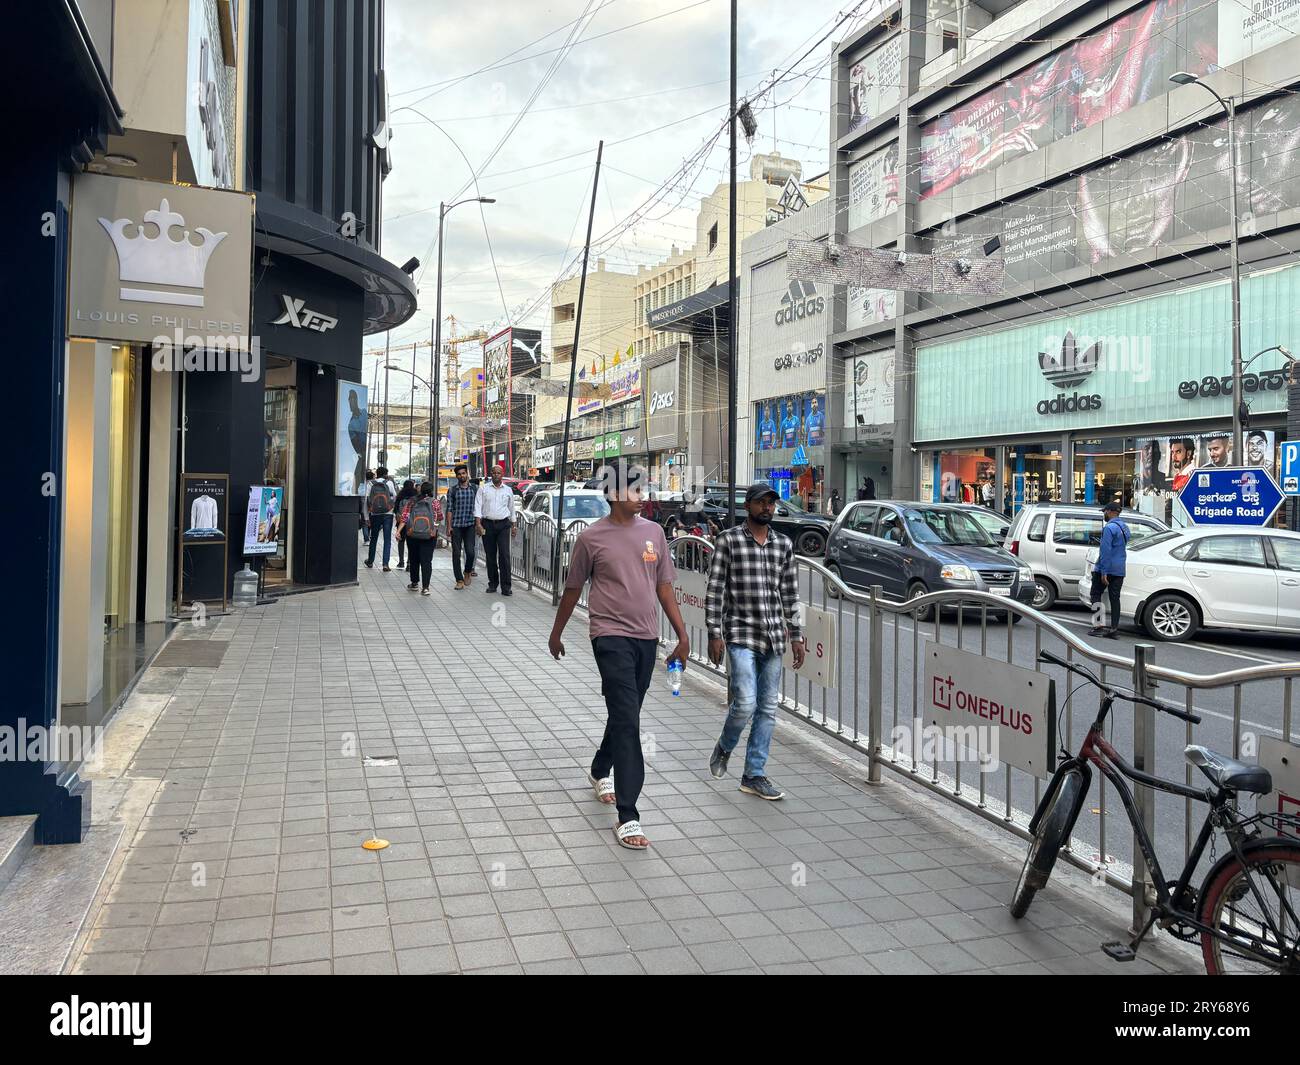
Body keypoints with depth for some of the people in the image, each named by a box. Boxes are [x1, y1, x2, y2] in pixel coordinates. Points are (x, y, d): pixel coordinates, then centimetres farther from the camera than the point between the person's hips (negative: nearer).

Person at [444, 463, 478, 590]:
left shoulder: (474, 489, 8)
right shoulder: (452, 490, 4)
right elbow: (449, 509, 2)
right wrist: (449, 526, -5)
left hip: (470, 525, 1)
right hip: (456, 525, -1)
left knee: (470, 552, -7)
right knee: (456, 553, 0)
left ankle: (467, 571, 22)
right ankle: (459, 580, 7)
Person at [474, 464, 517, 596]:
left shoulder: (508, 490, 12)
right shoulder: (483, 489, 6)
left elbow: (512, 509, 20)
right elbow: (478, 507, 0)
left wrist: (513, 526, 19)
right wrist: (478, 524, -11)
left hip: (503, 524, 0)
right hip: (487, 524, 0)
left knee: (504, 555, -10)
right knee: (490, 556, 5)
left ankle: (506, 586, -10)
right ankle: (493, 584, 16)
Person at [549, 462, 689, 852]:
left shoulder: (653, 532, 6)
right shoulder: (591, 537, -6)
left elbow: (664, 586, 11)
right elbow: (572, 589, 5)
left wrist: (682, 634, 7)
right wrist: (556, 634, 14)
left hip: (647, 637, 5)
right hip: (612, 637, -5)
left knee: (624, 715, 19)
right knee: (627, 721, -12)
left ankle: (600, 771, 47)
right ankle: (627, 818, -10)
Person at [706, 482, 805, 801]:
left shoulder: (784, 544, 10)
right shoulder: (728, 541, -3)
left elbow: (790, 593, 14)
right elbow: (714, 590, -5)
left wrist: (796, 635, 11)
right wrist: (714, 634, -10)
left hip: (773, 638, 5)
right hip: (740, 635, -5)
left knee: (768, 709, 7)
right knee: (745, 703, -13)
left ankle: (754, 775, 18)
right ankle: (724, 747, 18)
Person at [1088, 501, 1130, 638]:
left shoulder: (1109, 527, -14)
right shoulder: (1124, 527, 16)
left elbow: (1105, 550, -20)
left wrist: (1103, 572, -21)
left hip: (1107, 568, -8)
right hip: (1120, 570, 8)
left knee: (1095, 594, 2)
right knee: (1115, 598, 7)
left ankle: (1098, 625, -5)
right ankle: (1114, 628, 5)